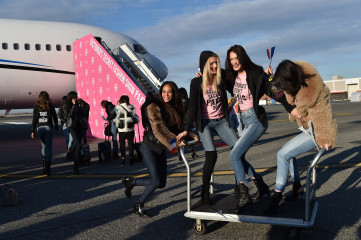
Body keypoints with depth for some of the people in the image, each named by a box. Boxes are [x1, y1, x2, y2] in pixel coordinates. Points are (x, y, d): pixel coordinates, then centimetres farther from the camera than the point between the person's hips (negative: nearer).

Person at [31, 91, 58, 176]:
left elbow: (34, 119, -1)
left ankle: (44, 166, 16)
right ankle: (48, 167, -5)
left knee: (43, 146, 18)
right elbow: (55, 117, 3)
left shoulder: (36, 106, 1)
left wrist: (33, 131, 2)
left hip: (39, 128, 2)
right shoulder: (50, 106, -1)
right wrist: (56, 128, 15)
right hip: (49, 127, -2)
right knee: (49, 147, 2)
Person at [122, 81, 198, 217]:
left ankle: (130, 182, 28)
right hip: (149, 147, -8)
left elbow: (177, 128, 11)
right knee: (156, 181, -8)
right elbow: (159, 128, -24)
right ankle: (138, 206, 16)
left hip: (160, 148, 8)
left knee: (161, 183, 8)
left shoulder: (174, 109, 11)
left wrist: (189, 135, -6)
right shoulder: (154, 106, -13)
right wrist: (175, 141, -34)